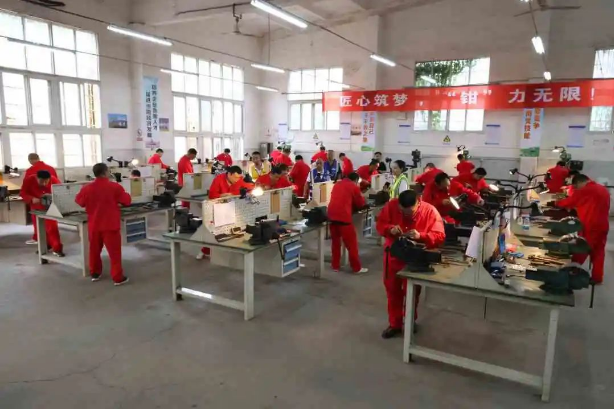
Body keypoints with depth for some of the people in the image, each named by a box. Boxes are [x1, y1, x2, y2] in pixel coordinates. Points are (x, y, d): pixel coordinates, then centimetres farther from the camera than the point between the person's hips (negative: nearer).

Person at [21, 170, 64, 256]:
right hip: (37, 208, 2)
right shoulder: (29, 180, -19)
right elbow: (23, 193, -12)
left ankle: (57, 248, -3)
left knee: (52, 227, -7)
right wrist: (32, 199, -31)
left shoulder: (54, 180, -21)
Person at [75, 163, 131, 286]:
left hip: (94, 225, 4)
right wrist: (116, 200, 16)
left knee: (94, 250, 19)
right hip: (111, 225, -4)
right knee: (114, 251, 1)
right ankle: (118, 278, 3)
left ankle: (95, 273, 31)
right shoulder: (115, 187, -13)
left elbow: (79, 202, 13)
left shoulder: (87, 188, -3)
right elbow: (127, 201, -4)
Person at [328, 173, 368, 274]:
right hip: (343, 216, -6)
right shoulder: (354, 187, 4)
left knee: (335, 241, 17)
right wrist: (353, 205, 31)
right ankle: (357, 268, 11)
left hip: (332, 215, 6)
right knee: (352, 243, 4)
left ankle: (335, 266, 23)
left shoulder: (337, 184, 20)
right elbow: (361, 204, 12)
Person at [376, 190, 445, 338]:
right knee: (393, 291, 12)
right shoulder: (391, 205, -14)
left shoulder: (430, 211, -19)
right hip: (393, 256, 2)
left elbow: (440, 236, -18)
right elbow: (379, 224, -4)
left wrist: (421, 236, -35)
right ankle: (394, 324, 28)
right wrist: (390, 229, -26)